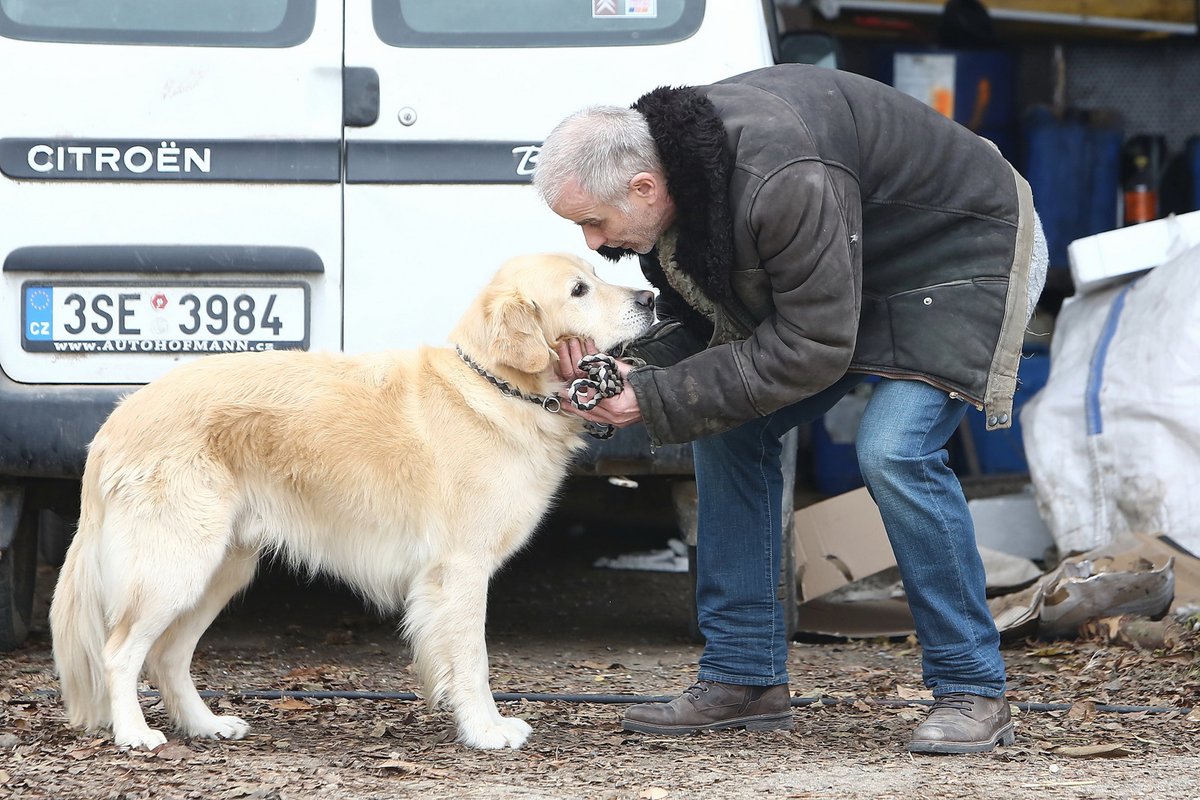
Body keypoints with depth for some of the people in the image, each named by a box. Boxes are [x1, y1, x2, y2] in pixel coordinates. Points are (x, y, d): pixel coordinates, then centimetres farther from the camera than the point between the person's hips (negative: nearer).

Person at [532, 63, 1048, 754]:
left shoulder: (782, 183, -40)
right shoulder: (671, 179, -12)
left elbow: (813, 347, -34)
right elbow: (695, 318, 0)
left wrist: (657, 398, -31)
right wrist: (634, 373, -22)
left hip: (968, 253, -9)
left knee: (895, 451, -25)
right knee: (728, 431, 1)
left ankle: (974, 693, -12)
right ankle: (746, 679, 6)